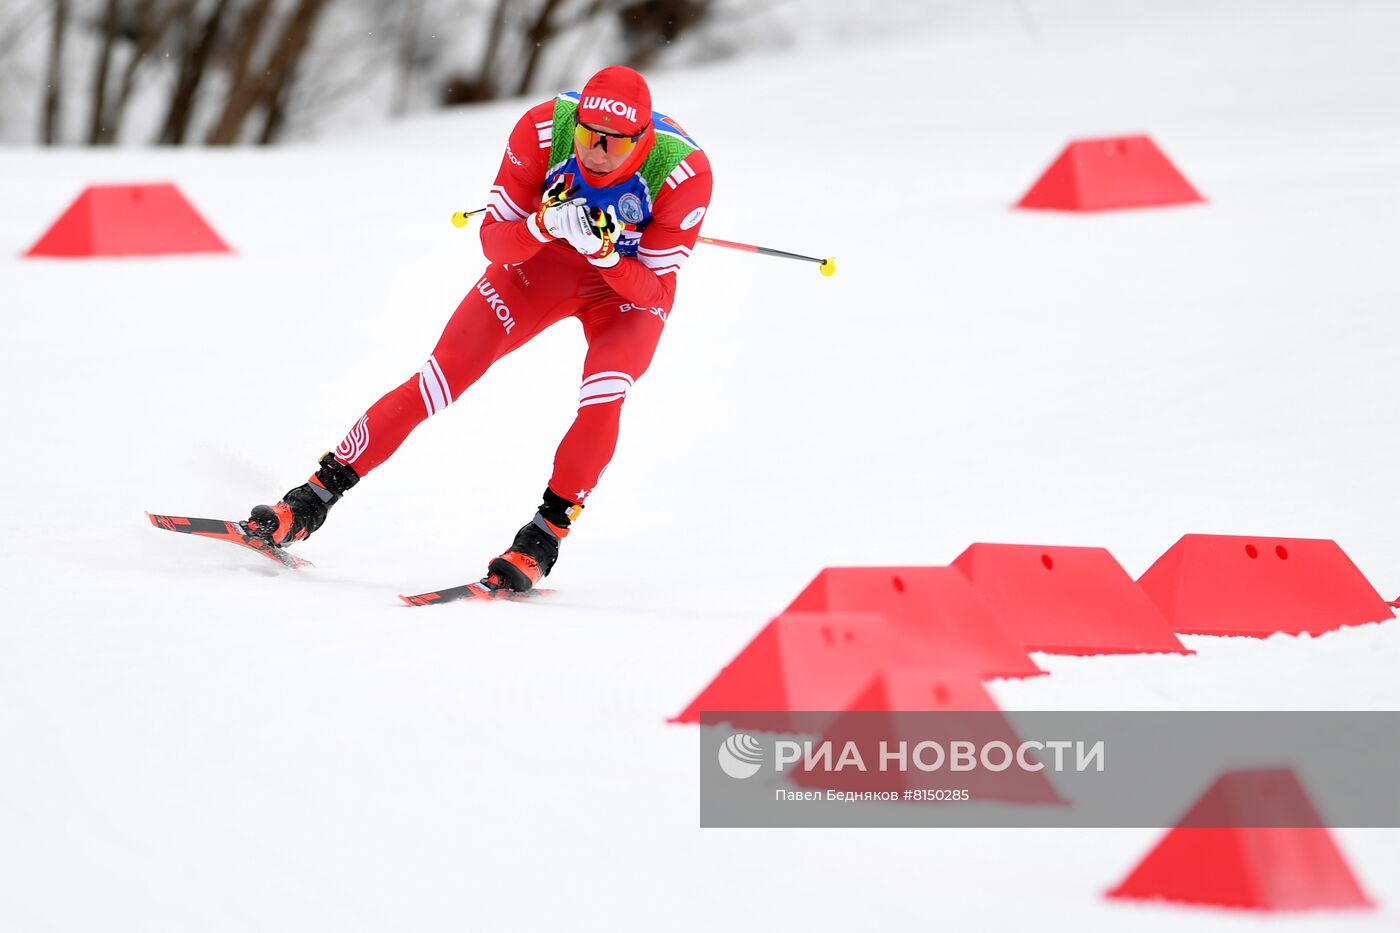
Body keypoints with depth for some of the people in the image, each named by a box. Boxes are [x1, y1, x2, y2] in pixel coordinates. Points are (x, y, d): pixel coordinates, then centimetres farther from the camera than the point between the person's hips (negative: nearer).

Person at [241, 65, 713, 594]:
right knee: (440, 378, -10)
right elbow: (494, 242, -19)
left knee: (602, 401, -29)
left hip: (630, 286, -1)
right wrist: (545, 224, -39)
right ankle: (310, 503, -3)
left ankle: (541, 541, -12)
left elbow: (655, 289, -23)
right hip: (543, 260, 1)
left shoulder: (682, 173, -32)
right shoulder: (542, 130, -28)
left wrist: (605, 252, -42)